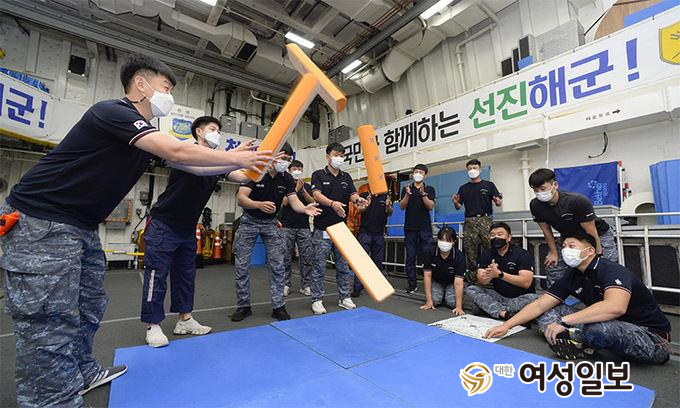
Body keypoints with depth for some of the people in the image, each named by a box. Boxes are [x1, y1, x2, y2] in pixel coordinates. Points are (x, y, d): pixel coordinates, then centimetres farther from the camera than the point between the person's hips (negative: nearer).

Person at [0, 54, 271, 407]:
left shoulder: (147, 133, 11)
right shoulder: (111, 111, -18)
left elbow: (189, 164, 9)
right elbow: (178, 153, -28)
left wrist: (241, 165, 2)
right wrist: (237, 157, -20)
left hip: (82, 227, 10)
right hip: (40, 222, -10)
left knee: (89, 308, 17)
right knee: (50, 325, -7)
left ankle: (82, 373, 35)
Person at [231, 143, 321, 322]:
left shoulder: (287, 178, -8)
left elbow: (294, 202, -16)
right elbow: (240, 198, -27)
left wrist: (305, 209, -39)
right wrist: (259, 204, -47)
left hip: (271, 223, 2)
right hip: (249, 221, -2)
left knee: (278, 266, -2)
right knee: (242, 266, 1)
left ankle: (278, 306, 11)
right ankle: (243, 306, 18)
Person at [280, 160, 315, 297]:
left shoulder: (307, 186, 12)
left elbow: (312, 202, -1)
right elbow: (285, 202, -8)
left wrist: (303, 189, -13)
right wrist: (296, 189, -14)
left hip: (304, 226, 2)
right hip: (287, 226, -2)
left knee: (307, 256, 0)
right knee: (286, 257, 3)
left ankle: (305, 285, 11)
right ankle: (285, 284, 15)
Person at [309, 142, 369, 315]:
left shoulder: (346, 177, 13)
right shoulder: (318, 175, 0)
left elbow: (353, 194, 0)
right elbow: (317, 194, -16)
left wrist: (358, 200, -25)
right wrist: (332, 203, -35)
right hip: (322, 229, -4)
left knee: (344, 266, 11)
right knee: (319, 266, 3)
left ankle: (345, 298, 24)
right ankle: (317, 300, 15)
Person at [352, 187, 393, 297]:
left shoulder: (385, 196, 11)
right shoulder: (363, 195, 4)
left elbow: (390, 213, 7)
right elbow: (359, 210, -5)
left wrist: (388, 206, -16)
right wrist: (366, 205, -25)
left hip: (379, 233, 3)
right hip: (365, 231, -3)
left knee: (378, 261, 8)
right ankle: (357, 288, -3)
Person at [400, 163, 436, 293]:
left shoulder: (429, 189, 10)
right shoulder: (406, 189, 12)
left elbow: (431, 206, -3)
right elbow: (402, 206, 2)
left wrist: (423, 194, -18)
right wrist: (407, 194, -14)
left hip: (425, 227, -1)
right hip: (410, 227, 1)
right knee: (410, 256, 2)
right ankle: (412, 284, 8)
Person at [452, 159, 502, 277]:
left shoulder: (489, 185, 10)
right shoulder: (463, 188, 15)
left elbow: (498, 203, 7)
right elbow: (458, 207, 13)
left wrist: (498, 202, -16)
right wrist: (455, 202, -9)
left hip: (485, 220, -2)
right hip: (469, 222, 2)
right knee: (470, 252, 1)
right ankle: (472, 276, 10)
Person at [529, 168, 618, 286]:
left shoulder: (578, 201, -33)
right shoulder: (535, 205, -20)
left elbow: (591, 232, -25)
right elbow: (547, 231, -7)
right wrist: (554, 252, -2)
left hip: (599, 235, -4)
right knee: (552, 267, -1)